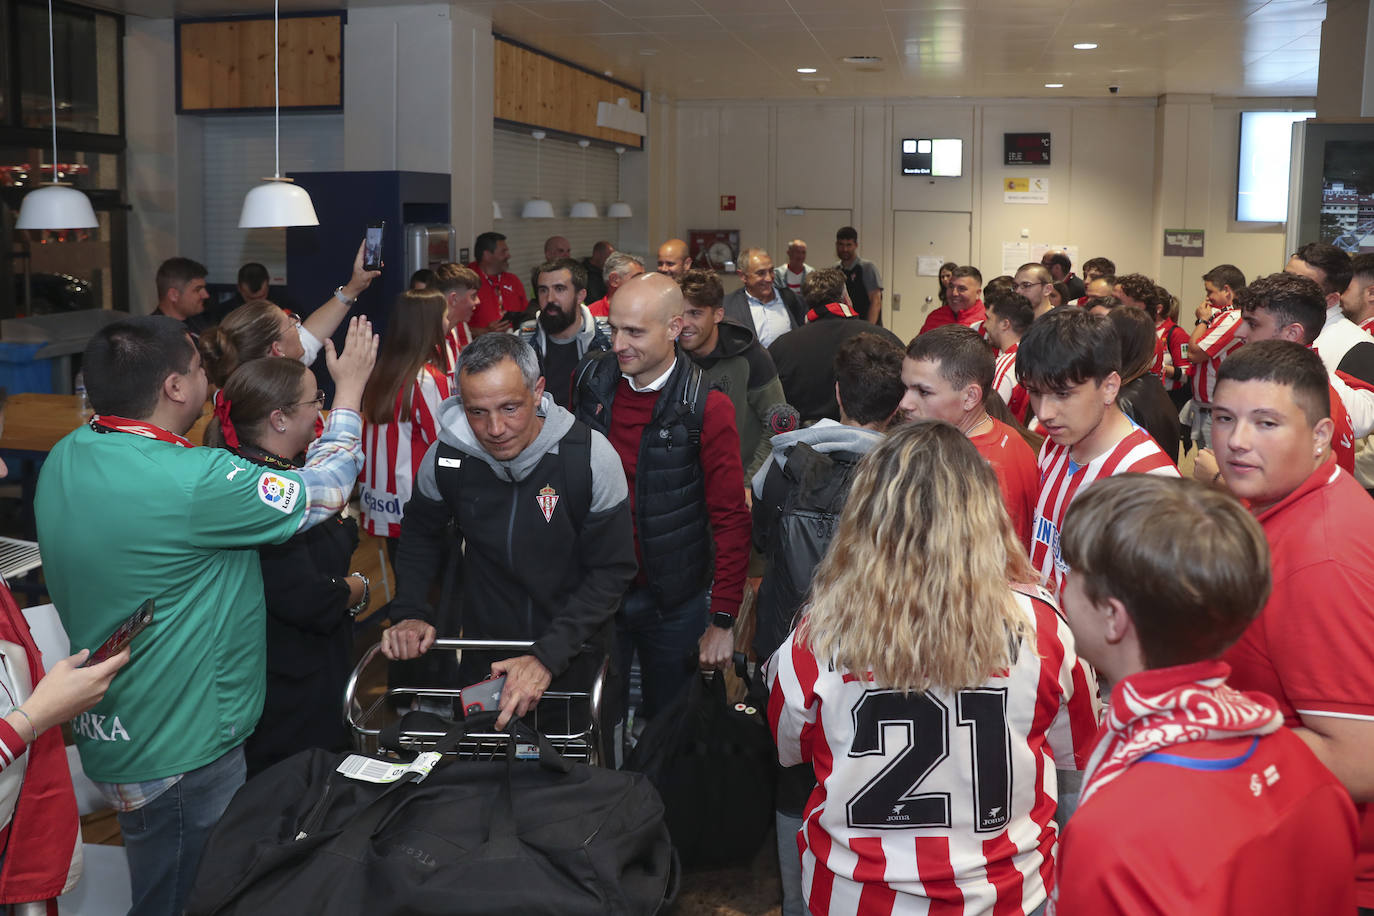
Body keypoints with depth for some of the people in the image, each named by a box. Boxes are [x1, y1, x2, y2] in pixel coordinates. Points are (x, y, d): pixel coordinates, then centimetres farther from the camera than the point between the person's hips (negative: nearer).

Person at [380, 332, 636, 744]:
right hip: (484, 657, 2)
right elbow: (420, 533, 6)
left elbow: (613, 570, -17)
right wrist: (410, 612, -10)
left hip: (574, 656, -2)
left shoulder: (590, 456, -22)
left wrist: (549, 656, -26)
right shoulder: (446, 455, -14)